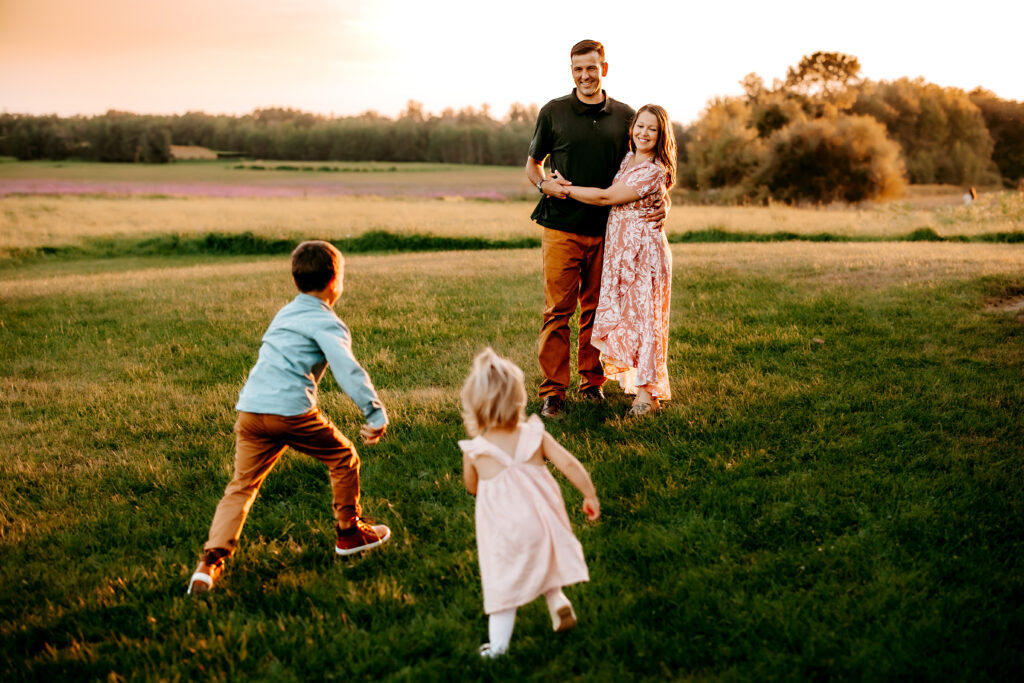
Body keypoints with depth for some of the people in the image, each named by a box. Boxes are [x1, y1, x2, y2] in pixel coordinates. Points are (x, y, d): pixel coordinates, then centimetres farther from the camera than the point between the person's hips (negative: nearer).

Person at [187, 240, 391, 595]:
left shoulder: (285, 313, 24)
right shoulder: (327, 323, -1)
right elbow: (347, 369, -15)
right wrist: (375, 412, -18)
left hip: (249, 409, 7)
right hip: (291, 410, -6)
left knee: (241, 486, 6)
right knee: (343, 458, 16)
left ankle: (211, 559, -9)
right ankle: (349, 533, 28)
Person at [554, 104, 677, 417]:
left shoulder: (654, 171, -15)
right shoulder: (627, 159, 10)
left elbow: (606, 197, -16)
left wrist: (564, 189, -8)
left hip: (644, 250, -8)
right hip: (619, 247, 8)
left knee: (644, 315, -6)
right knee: (621, 313, 11)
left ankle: (648, 392, -1)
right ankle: (632, 377, 23)